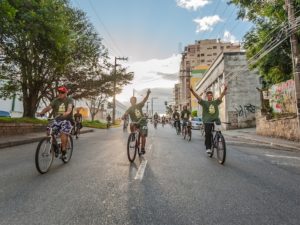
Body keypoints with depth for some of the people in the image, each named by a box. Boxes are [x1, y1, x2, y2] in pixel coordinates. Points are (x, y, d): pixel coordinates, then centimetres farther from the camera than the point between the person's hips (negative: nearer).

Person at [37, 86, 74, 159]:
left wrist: (67, 113, -47)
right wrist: (41, 112, -26)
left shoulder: (69, 100, -5)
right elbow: (49, 107, -8)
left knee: (63, 133, -24)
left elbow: (70, 107, -26)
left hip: (67, 120, -4)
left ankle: (64, 152, -9)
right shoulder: (56, 100, 6)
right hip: (57, 120, 4)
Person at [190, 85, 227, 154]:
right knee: (208, 134, -4)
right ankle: (208, 148, 6)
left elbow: (221, 95, 0)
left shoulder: (216, 102, 10)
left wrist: (225, 89, -16)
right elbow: (197, 97, -8)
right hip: (207, 121, -2)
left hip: (215, 119, 2)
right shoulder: (204, 102, 4)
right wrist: (192, 90, -21)